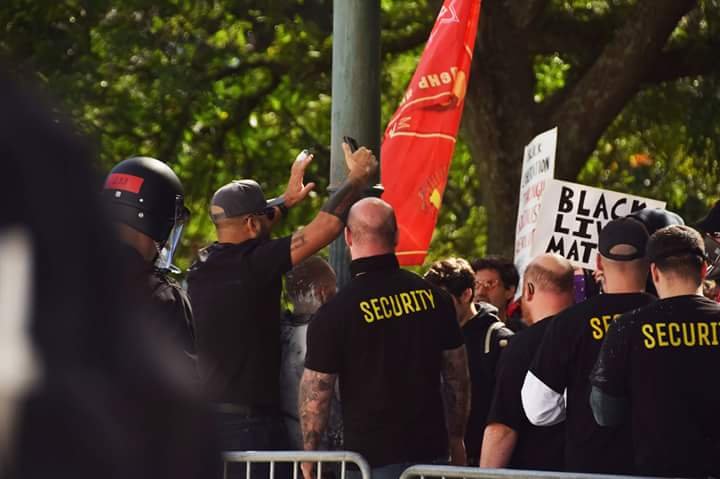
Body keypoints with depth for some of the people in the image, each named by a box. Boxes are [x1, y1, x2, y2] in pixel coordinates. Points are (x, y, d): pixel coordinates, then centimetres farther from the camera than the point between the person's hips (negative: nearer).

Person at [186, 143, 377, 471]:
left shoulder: (201, 268, 7)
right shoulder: (253, 266, -14)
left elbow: (240, 232, 30)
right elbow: (328, 224, -10)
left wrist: (286, 200, 41)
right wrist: (359, 177, 5)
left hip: (204, 415, 8)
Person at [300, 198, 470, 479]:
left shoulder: (335, 312, -11)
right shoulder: (433, 296, 2)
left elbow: (315, 390, -7)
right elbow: (458, 375, 10)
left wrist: (309, 456, 6)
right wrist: (456, 440, 21)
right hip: (431, 450, 4)